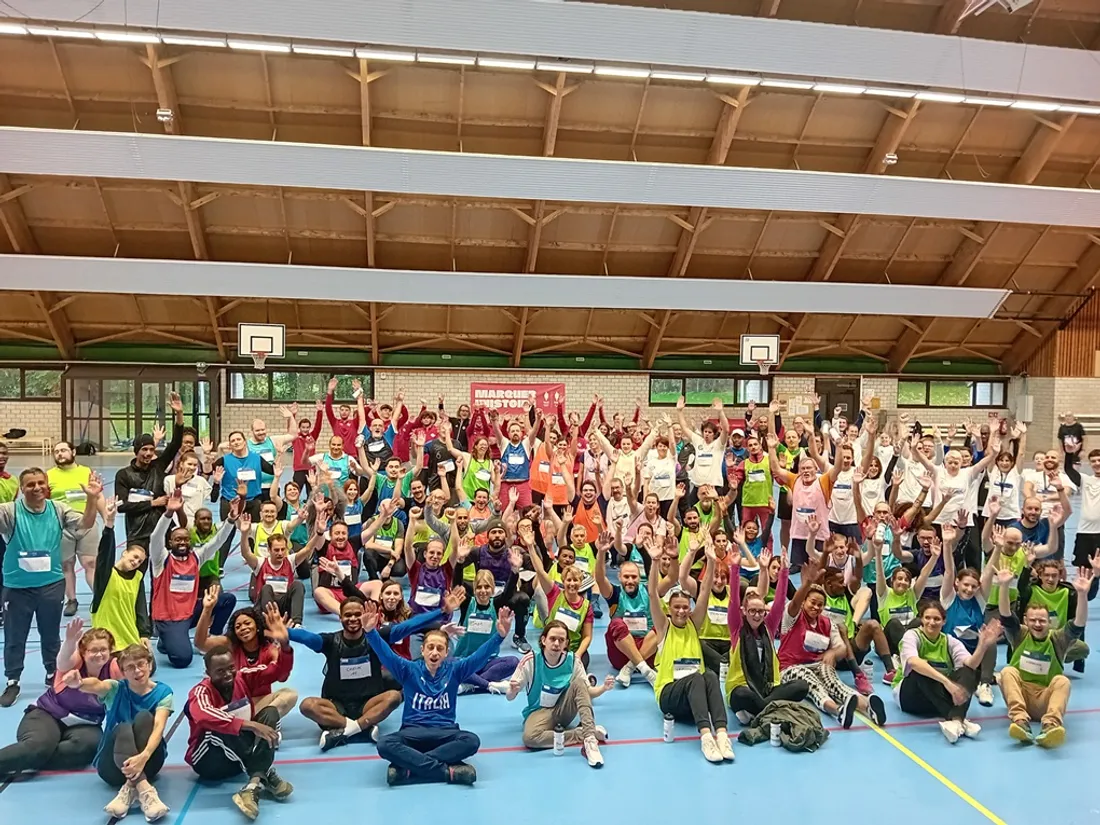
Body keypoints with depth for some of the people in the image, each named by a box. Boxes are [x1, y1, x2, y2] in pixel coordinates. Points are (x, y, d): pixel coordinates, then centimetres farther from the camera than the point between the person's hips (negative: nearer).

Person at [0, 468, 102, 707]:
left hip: (51, 584, 2)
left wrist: (92, 499, -25)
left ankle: (53, 675, 34)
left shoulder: (58, 509, -4)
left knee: (51, 635, 17)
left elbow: (85, 524, -10)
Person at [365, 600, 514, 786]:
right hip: (413, 732, 0)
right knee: (385, 744, -32)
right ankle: (448, 770, -34)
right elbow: (386, 655, -11)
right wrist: (371, 631, -30)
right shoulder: (409, 670, 3)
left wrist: (500, 635, -25)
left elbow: (480, 656, -8)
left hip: (445, 732, 1)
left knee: (471, 741, -32)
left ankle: (408, 767, -30)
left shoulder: (454, 669, 4)